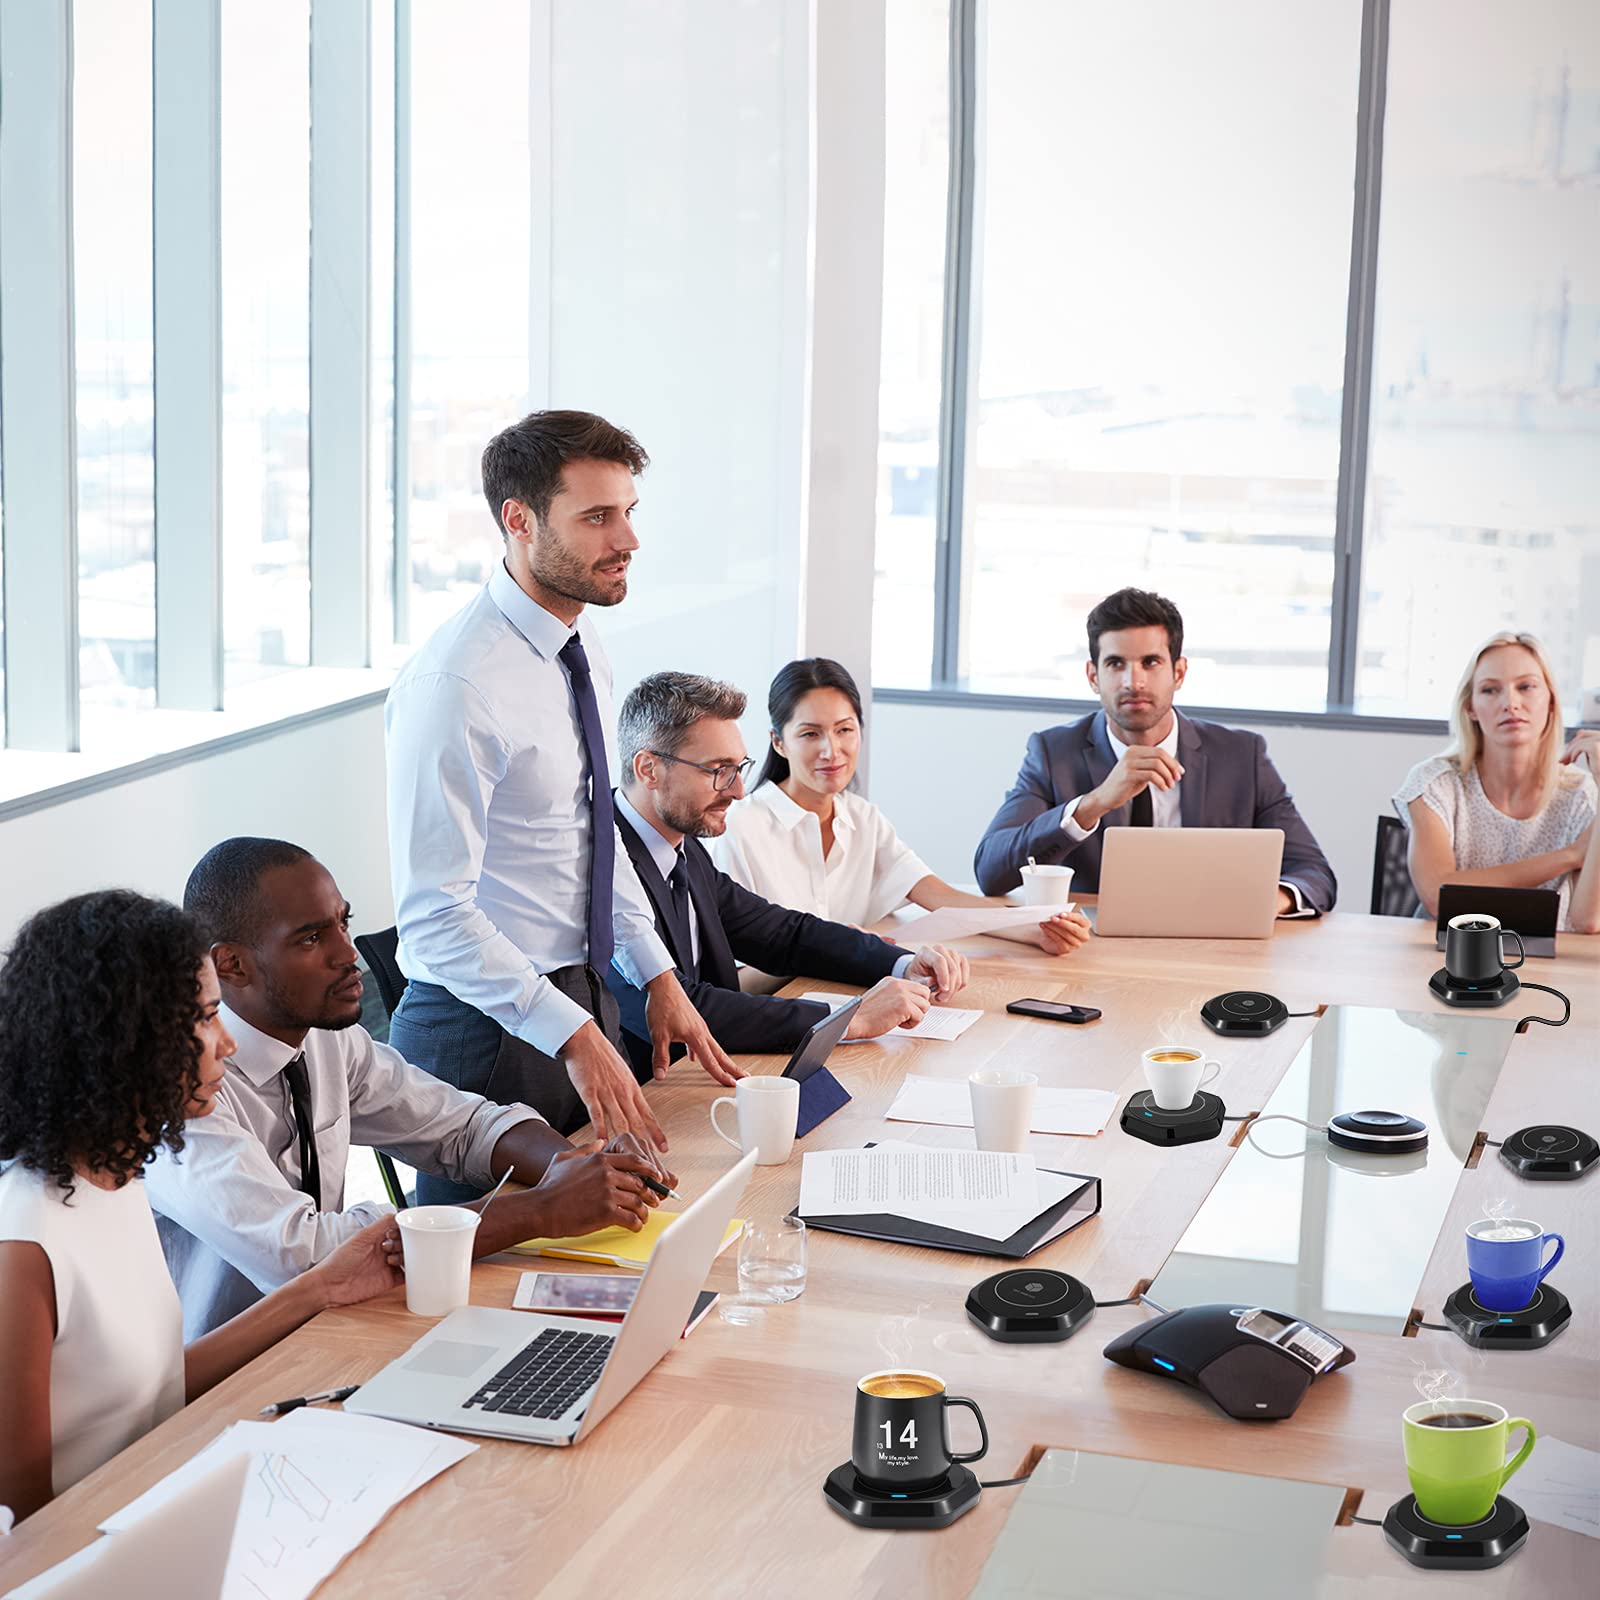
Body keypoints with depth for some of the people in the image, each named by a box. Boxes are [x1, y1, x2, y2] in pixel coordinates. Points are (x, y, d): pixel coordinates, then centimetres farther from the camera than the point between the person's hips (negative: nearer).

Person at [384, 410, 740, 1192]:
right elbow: (435, 915, -24)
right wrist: (574, 1034, -27)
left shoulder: (584, 656, 6)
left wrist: (659, 976, 11)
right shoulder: (456, 683, -22)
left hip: (582, 1000, 8)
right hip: (490, 1028, -8)